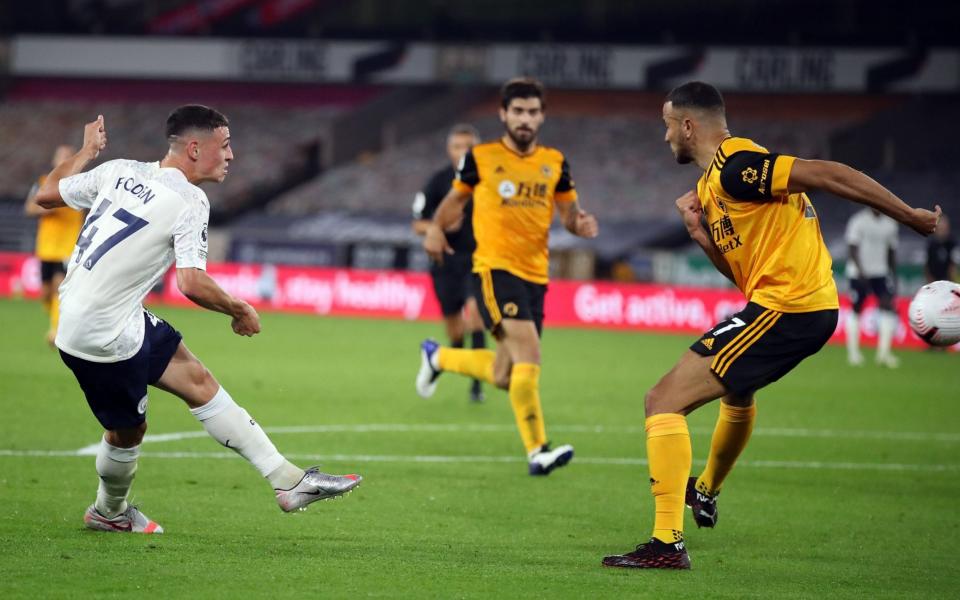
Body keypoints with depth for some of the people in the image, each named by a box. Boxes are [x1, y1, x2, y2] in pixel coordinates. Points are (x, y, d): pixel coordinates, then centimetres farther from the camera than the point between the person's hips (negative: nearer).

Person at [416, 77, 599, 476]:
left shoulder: (554, 163, 8)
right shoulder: (480, 158, 0)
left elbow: (568, 211, 14)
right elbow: (456, 198, 14)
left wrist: (581, 224, -9)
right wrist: (436, 228, -4)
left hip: (535, 275, 5)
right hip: (494, 268, -5)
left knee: (504, 377, 11)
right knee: (528, 352, -24)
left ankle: (438, 357, 40)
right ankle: (537, 451, -21)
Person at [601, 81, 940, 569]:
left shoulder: (734, 167, -15)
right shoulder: (716, 178, 17)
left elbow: (826, 174, -20)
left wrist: (909, 216, -18)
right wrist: (700, 233, 3)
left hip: (783, 309, -11)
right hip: (812, 308, 11)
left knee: (664, 400, -14)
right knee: (736, 390, 40)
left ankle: (667, 543, -20)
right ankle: (706, 492, 64)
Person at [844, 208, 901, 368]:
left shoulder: (890, 224, 8)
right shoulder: (858, 221, -9)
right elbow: (852, 248, -13)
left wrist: (893, 276, 14)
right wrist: (860, 270, -23)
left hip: (880, 272, 4)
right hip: (858, 273, -4)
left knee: (888, 307, -12)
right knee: (856, 310, 4)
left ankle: (883, 353, -14)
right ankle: (853, 351, 17)